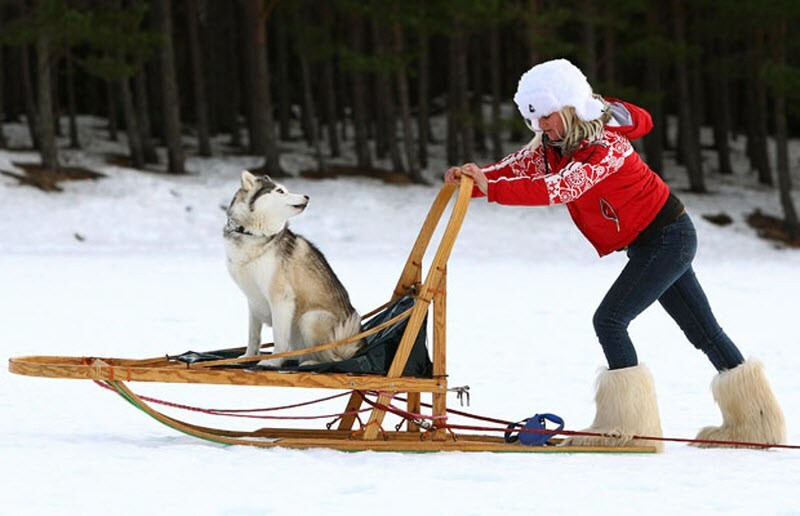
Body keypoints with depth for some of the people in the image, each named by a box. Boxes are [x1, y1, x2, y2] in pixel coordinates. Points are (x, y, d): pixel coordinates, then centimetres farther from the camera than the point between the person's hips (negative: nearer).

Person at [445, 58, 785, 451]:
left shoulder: (605, 146, -27)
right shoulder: (552, 145, 0)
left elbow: (560, 188, -41)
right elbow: (514, 168, -11)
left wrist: (491, 188, -49)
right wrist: (471, 180, -32)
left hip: (667, 238, -10)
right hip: (648, 242, 10)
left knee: (610, 320, -16)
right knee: (703, 331, 14)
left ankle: (628, 425, -14)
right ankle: (756, 421, 22)